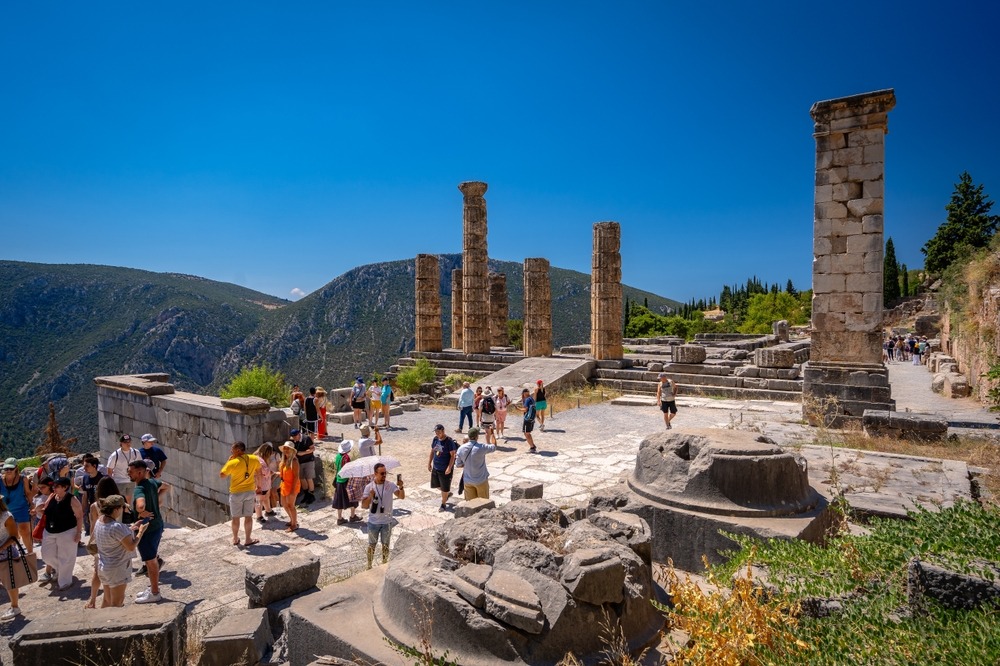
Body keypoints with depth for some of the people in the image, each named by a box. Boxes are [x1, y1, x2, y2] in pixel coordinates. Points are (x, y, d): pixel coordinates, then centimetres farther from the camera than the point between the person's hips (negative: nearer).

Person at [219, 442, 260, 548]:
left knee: (236, 517, 12)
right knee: (248, 516, 10)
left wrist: (228, 461, -3)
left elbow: (221, 475, -7)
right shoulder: (254, 459, -6)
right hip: (249, 492, 3)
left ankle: (235, 539, 25)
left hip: (236, 493, -3)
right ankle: (248, 539, 15)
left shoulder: (233, 463, -19)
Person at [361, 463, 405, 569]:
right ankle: (369, 566, 33)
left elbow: (402, 496, -19)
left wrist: (401, 487, -38)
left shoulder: (390, 485, -10)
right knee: (372, 545, 15)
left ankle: (384, 565, 34)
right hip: (373, 522, -1)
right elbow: (364, 506, -11)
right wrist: (370, 496, -29)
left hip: (387, 521, 1)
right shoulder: (369, 487, -11)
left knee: (385, 545, 15)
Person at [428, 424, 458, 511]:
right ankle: (448, 493, 43)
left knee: (445, 488, 6)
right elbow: (432, 452, 11)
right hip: (435, 467, 7)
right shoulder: (435, 439, 0)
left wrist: (449, 467, -22)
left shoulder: (449, 441, -19)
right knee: (435, 484, 18)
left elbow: (453, 455, -17)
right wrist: (429, 463, 9)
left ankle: (443, 504, 26)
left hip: (445, 469, -7)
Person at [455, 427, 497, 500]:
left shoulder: (461, 448, -9)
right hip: (481, 480, -3)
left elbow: (458, 465, -1)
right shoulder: (481, 447, -20)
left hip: (468, 480, 3)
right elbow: (494, 447, -1)